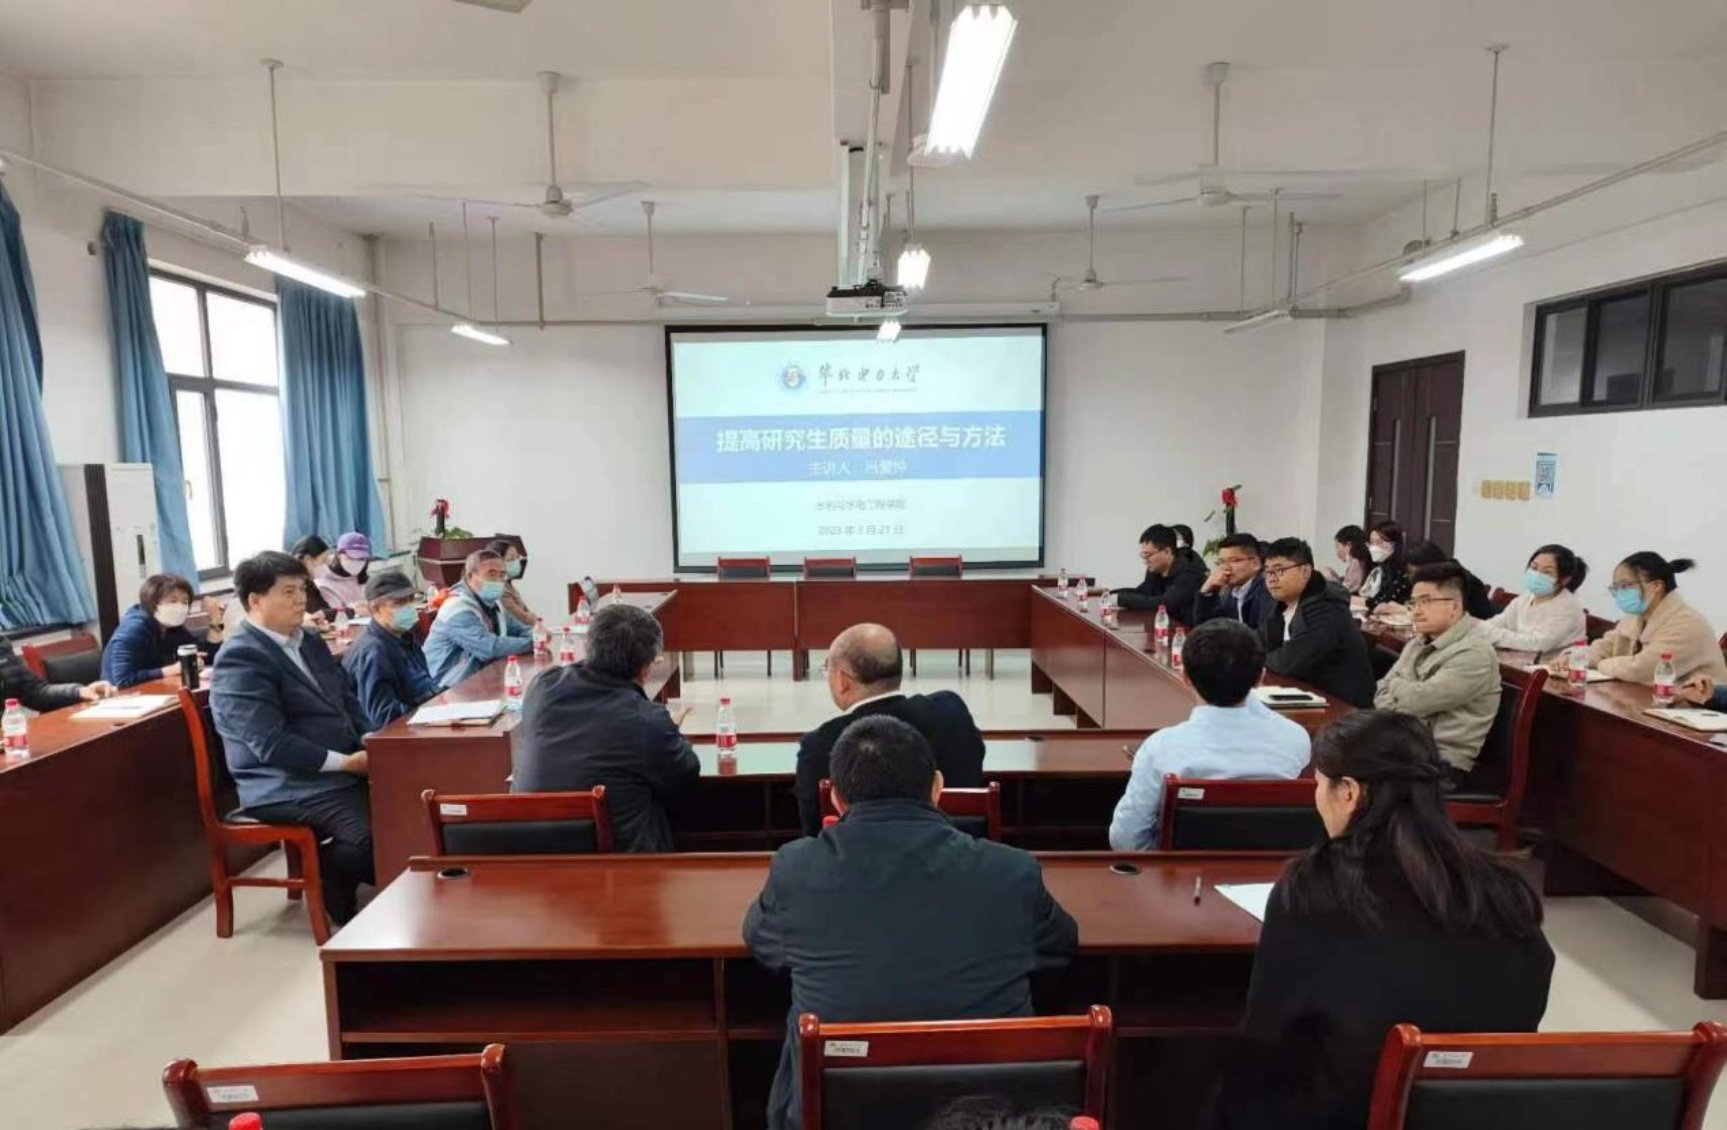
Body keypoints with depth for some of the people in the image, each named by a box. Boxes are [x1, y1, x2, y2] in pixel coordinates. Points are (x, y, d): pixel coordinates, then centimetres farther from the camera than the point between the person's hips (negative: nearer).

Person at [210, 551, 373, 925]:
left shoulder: (308, 640, 14)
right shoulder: (240, 658, -13)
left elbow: (347, 698, 18)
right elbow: (271, 745, -20)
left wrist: (369, 742, -1)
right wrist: (344, 762, -19)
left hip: (342, 765, 8)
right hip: (286, 785, -8)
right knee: (374, 834, -28)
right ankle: (334, 885, 4)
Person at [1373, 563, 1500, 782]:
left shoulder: (1474, 652, -13)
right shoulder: (1417, 644, 13)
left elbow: (1417, 700, -19)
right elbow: (1382, 695, 9)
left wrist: (1396, 684, 1)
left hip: (1441, 761, -7)